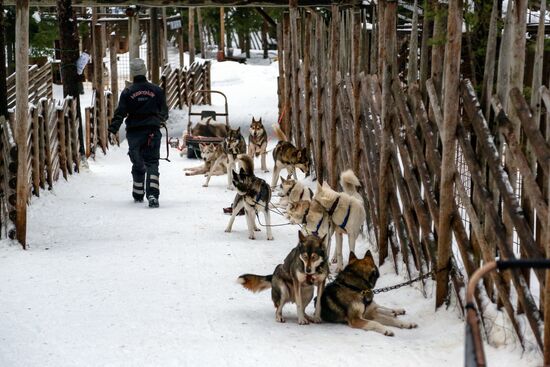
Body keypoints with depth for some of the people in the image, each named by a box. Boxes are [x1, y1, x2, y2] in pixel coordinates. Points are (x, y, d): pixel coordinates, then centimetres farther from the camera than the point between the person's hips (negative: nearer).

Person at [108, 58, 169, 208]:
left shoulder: (128, 92, -4)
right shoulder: (156, 90, 1)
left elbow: (120, 113, -9)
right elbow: (164, 112, 11)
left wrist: (112, 130, -8)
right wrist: (160, 120, 32)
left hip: (134, 132, 0)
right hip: (153, 131, 0)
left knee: (138, 164, 14)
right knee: (152, 163, -3)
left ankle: (138, 195, 25)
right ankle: (152, 194, -21)